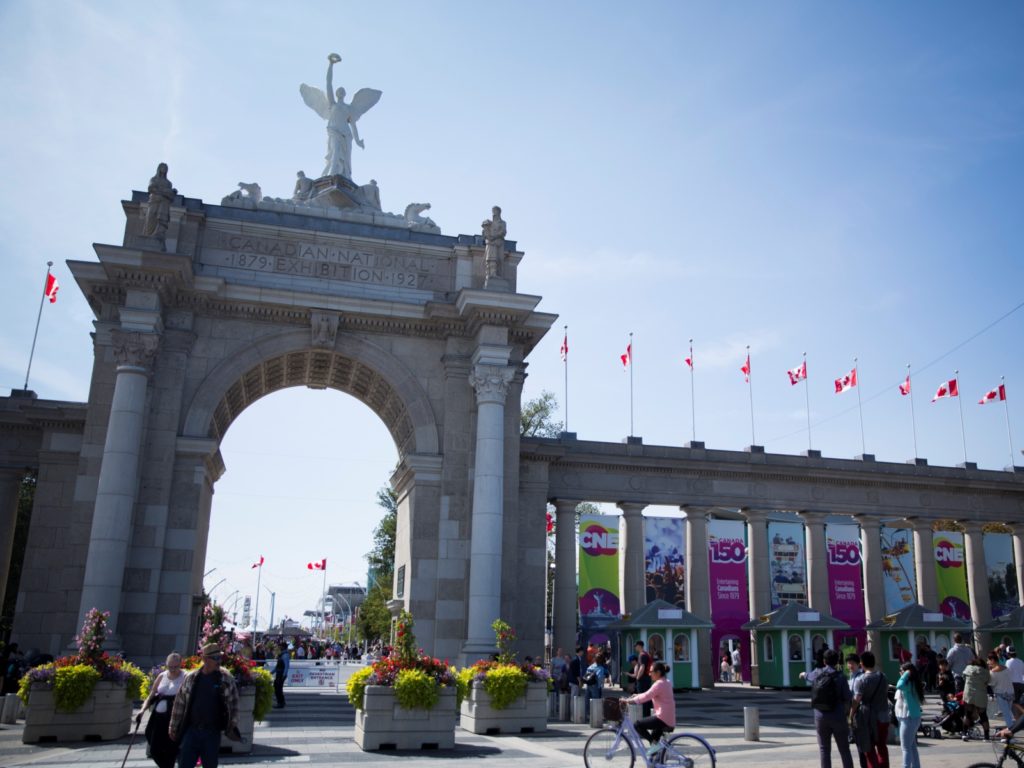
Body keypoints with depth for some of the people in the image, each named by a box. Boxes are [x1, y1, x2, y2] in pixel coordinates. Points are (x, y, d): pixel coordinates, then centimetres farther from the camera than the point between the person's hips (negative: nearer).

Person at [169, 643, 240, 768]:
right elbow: (179, 704, 5)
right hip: (191, 730, 1)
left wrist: (233, 726, -5)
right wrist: (173, 728, 7)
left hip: (213, 733, -1)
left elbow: (233, 703, -1)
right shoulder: (190, 678, 0)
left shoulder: (226, 679, -4)